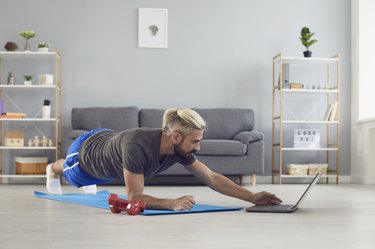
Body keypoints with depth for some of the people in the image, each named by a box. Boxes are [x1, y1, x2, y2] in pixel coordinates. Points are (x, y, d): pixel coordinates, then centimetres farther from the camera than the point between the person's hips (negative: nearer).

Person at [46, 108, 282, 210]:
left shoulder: (179, 149, -31)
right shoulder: (137, 147, -51)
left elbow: (212, 178, -28)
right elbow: (134, 197, -46)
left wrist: (251, 196, -38)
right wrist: (172, 203, -58)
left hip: (108, 141, 4)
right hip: (86, 151, -4)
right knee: (72, 174, 35)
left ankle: (89, 182, 75)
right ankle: (53, 170, 69)